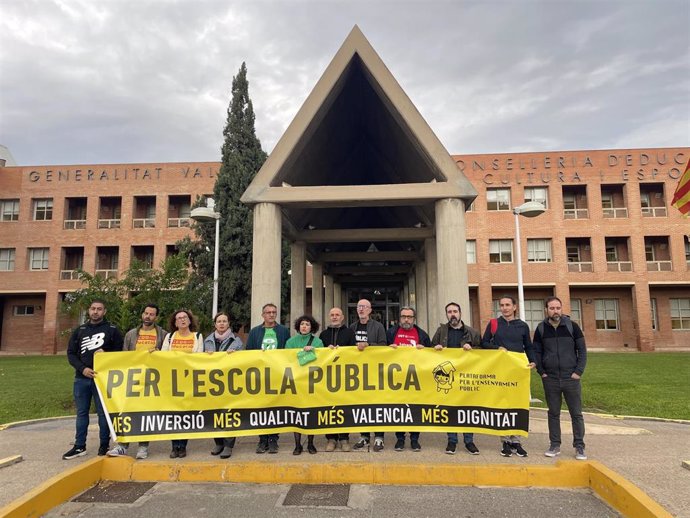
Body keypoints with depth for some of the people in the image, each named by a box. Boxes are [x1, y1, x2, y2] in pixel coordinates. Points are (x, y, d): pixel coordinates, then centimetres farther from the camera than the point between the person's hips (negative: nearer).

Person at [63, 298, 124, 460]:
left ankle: (104, 446, 13)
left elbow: (120, 354, 2)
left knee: (103, 413, 2)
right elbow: (71, 353, 7)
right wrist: (82, 368, -8)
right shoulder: (79, 330, 11)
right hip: (81, 378, 3)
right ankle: (79, 446, 21)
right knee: (81, 412, 11)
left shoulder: (113, 330, 2)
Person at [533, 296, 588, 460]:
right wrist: (541, 372, 0)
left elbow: (582, 350, 1)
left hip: (571, 378, -1)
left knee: (576, 414, 5)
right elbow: (536, 352, 8)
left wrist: (578, 371, -6)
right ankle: (555, 445, 19)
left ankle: (579, 447, 17)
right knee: (553, 413, 9)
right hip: (550, 379, 1)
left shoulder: (572, 326, -2)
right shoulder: (541, 329, 2)